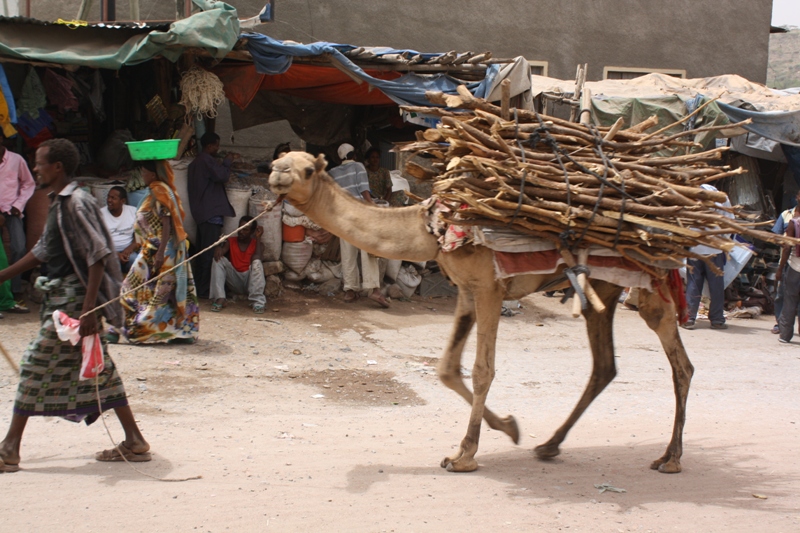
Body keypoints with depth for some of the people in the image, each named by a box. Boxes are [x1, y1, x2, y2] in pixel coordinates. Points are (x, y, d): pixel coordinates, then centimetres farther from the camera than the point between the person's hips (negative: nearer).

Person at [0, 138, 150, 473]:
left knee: (36, 364, -4)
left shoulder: (76, 203, -16)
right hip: (61, 297, 10)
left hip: (74, 299, -10)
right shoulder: (58, 203, 14)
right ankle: (135, 442, 14)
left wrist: (89, 308, -26)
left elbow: (98, 256, -22)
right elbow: (43, 251, 24)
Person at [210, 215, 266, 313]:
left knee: (257, 262, -29)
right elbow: (222, 251, -13)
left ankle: (257, 301, -37)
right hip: (235, 282, 2)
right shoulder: (231, 241, 8)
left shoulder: (256, 243, 5)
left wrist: (258, 237, -10)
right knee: (218, 260, -18)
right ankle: (220, 299, -29)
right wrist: (218, 248, -38)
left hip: (250, 280, -2)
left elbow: (257, 259, -15)